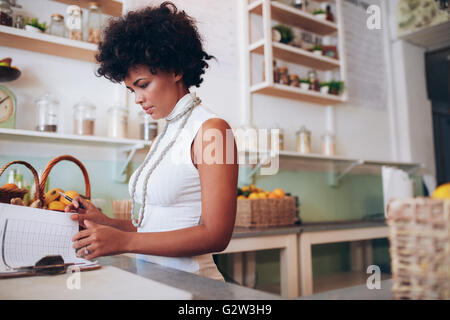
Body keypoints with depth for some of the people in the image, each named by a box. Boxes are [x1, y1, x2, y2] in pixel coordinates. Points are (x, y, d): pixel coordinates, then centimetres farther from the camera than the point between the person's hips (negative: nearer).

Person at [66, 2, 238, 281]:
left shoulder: (211, 130, -10)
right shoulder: (166, 137, 13)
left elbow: (216, 235, -16)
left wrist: (124, 241, -18)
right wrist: (106, 223, 3)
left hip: (187, 281, -6)